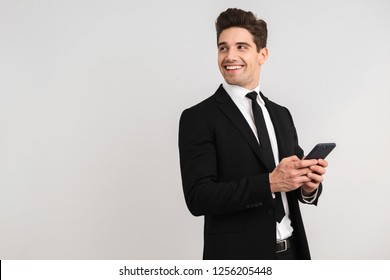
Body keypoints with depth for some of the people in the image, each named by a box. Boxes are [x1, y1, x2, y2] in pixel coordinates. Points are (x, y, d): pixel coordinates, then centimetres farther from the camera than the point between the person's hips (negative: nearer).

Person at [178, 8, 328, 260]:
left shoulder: (282, 115, 6)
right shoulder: (198, 118, -10)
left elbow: (294, 185, 10)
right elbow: (198, 197, -19)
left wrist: (309, 184, -12)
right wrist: (269, 183, -26)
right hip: (236, 256, -5)